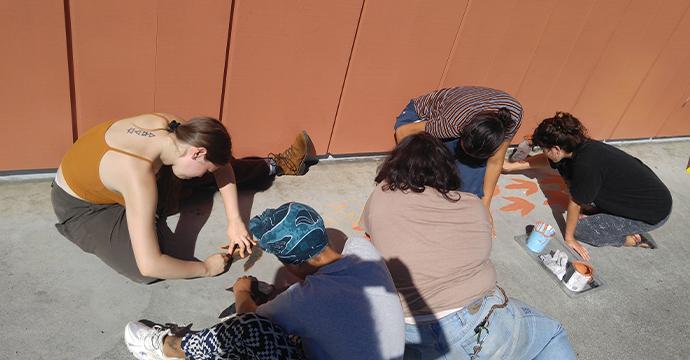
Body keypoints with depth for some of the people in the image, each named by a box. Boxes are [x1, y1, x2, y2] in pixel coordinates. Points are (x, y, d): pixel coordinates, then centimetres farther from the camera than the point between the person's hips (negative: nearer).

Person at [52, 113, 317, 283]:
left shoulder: (172, 128, -22)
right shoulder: (139, 176, -42)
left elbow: (221, 165, -5)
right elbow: (148, 266, -41)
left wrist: (234, 222, -11)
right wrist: (205, 268, -26)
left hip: (109, 180, 6)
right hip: (81, 208, -5)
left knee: (220, 164, 3)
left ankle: (275, 166, 23)